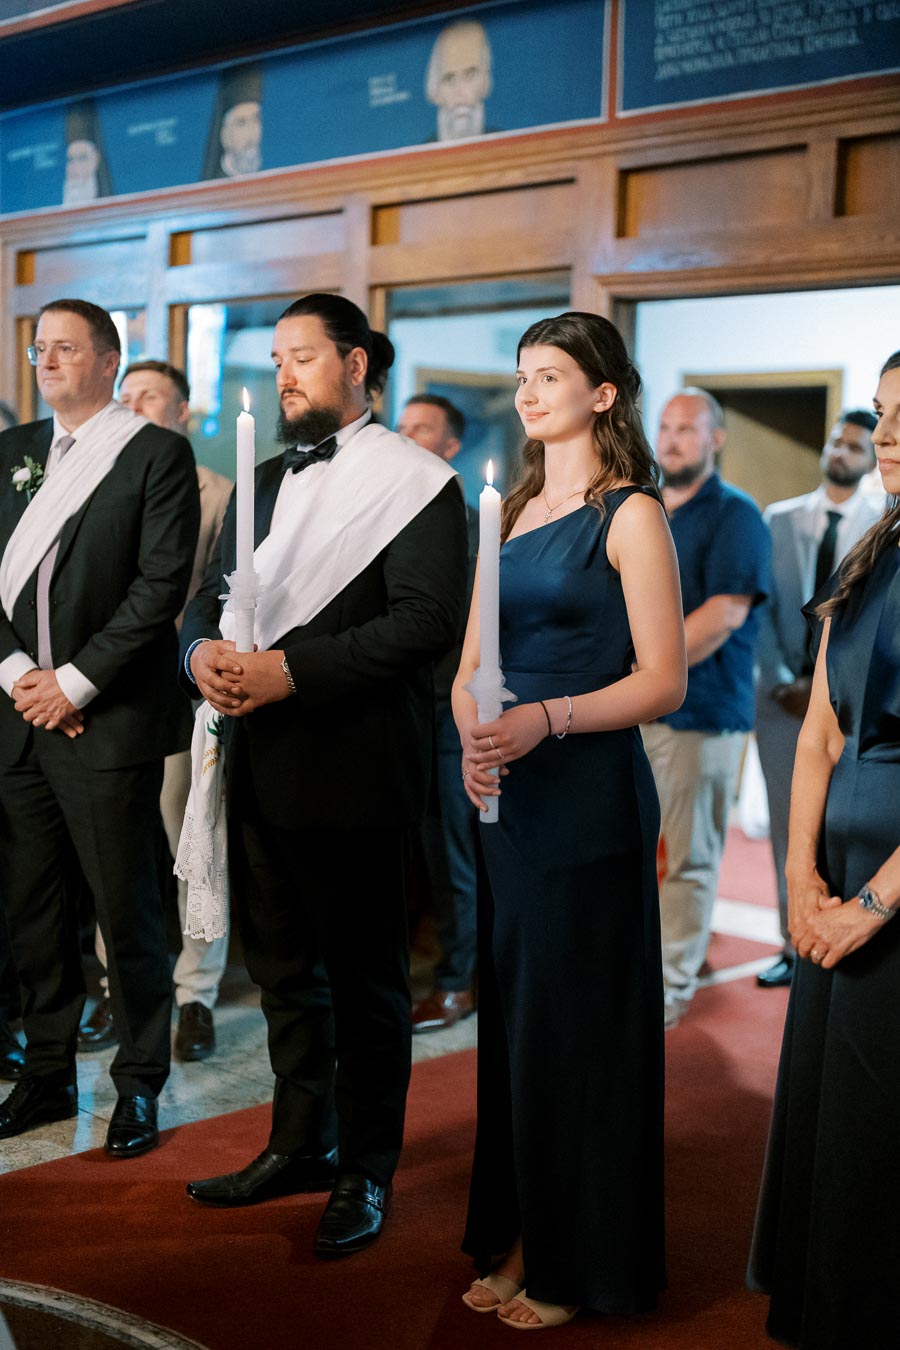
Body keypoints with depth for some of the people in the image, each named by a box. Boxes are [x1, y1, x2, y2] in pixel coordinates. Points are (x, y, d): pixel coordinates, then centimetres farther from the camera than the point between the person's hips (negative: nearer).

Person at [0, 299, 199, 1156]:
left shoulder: (158, 455, -2)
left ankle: (139, 1085, 16)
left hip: (107, 721, -5)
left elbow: (161, 585, -10)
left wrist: (73, 682, -12)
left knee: (126, 908, 1)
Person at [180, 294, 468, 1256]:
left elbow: (427, 618, -18)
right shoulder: (265, 480, 17)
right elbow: (209, 595, 16)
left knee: (364, 978, 6)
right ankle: (300, 1146, 34)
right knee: (283, 969, 18)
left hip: (352, 769, -7)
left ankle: (364, 1172, 21)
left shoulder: (415, 482, -7)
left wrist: (291, 670, -23)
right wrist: (204, 651, -8)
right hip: (259, 767, 7)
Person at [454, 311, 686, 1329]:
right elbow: (470, 661, 12)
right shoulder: (512, 510, 14)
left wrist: (545, 720, -24)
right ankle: (518, 1239, 26)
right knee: (511, 1015, 12)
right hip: (507, 797, 7)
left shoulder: (630, 514, -6)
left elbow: (663, 680, -11)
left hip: (588, 798, -6)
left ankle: (580, 1261, 17)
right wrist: (472, 733, -8)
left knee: (574, 1021, 1)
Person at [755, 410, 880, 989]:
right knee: (789, 826, 5)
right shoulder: (780, 518, 7)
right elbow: (762, 608, 3)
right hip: (783, 694, 2)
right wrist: (781, 681, -7)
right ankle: (794, 947, 13)